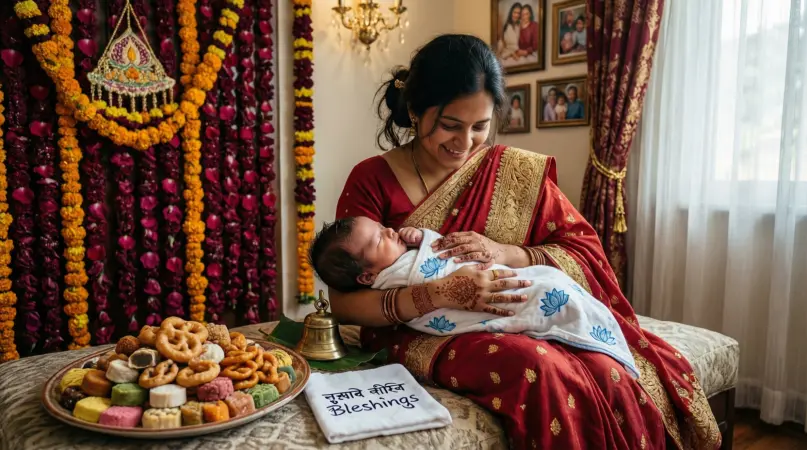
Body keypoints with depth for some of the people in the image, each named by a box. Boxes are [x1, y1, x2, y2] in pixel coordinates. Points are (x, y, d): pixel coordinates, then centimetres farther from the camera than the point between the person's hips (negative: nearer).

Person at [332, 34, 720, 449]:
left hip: (517, 323, 3)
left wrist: (507, 254, -16)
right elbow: (343, 302, -10)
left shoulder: (519, 173, 4)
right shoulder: (372, 179, -5)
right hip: (422, 334, -2)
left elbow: (586, 254, 3)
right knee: (540, 371, -33)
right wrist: (437, 295, -27)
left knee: (613, 378, -27)